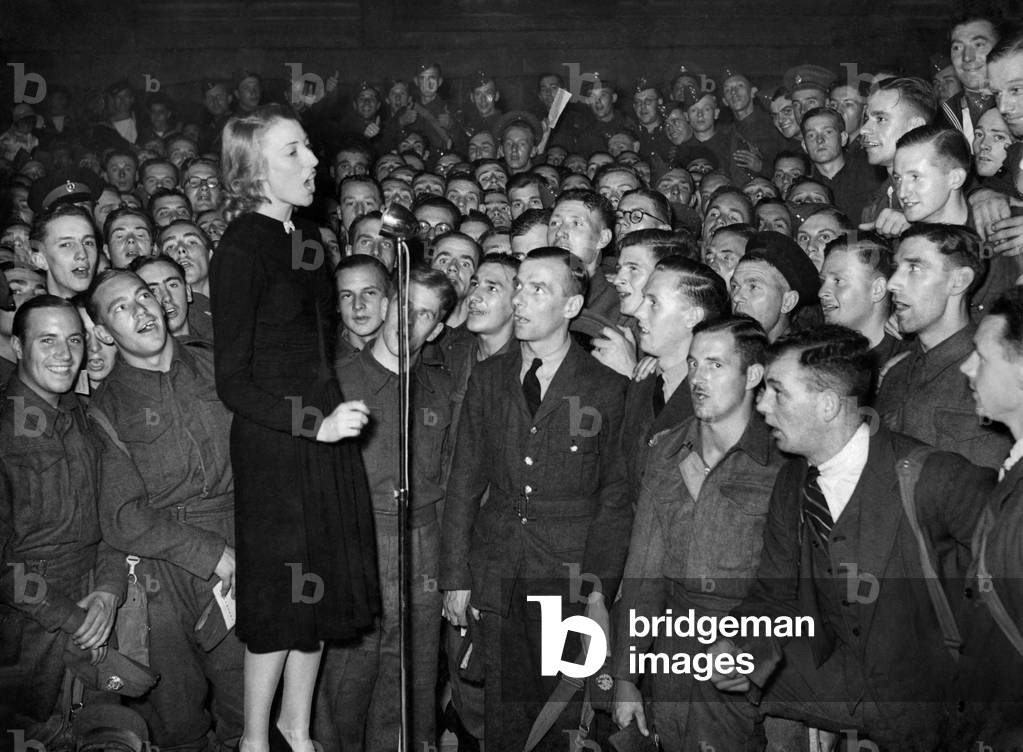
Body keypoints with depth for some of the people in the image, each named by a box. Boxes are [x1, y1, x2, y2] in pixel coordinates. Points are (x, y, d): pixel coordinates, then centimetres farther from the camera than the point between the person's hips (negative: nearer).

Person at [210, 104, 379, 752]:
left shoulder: (305, 235, 7)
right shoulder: (242, 248, -16)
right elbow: (232, 383, -17)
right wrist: (315, 423, -21)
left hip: (326, 425, 7)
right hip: (273, 441, -7)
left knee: (322, 589, 15)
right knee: (282, 597, 4)